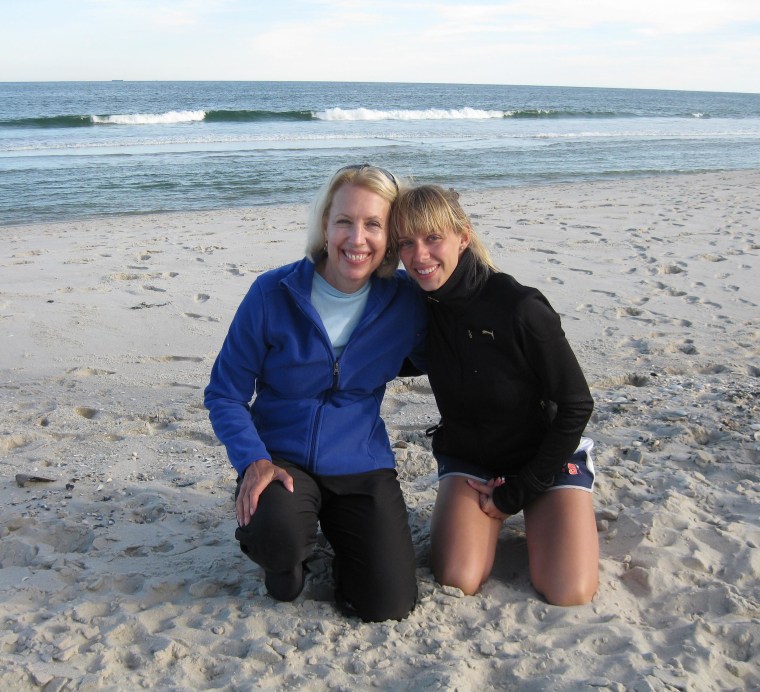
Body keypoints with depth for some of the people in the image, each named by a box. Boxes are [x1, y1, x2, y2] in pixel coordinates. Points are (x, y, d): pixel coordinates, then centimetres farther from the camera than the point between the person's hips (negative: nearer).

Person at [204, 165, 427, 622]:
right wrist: (254, 461, -20)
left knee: (388, 605, -10)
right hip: (281, 458, -2)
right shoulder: (274, 294, -13)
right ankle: (287, 555, 5)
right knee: (277, 534, -36)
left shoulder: (406, 302, -6)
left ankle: (342, 536, 23)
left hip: (361, 464, 2)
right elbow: (224, 394, -7)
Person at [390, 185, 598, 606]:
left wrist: (516, 493, -13)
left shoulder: (520, 309, -25)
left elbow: (576, 405, -18)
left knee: (569, 593, -18)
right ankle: (482, 514, 13)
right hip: (467, 457, 3)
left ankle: (538, 519, 12)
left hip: (544, 456, -3)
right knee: (457, 581, -18)